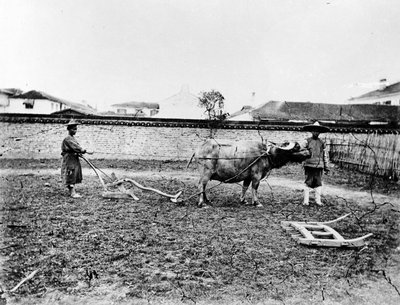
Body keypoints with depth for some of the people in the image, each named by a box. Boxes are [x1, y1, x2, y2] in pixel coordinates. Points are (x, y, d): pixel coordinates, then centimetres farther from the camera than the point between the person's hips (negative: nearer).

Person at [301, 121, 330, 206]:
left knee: (318, 183, 4)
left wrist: (326, 167, 15)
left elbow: (325, 155, 17)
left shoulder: (322, 143, 13)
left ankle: (318, 200, 15)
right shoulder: (307, 141, 3)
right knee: (308, 183, 0)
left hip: (319, 166, 3)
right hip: (309, 165, -3)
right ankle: (306, 200, 7)